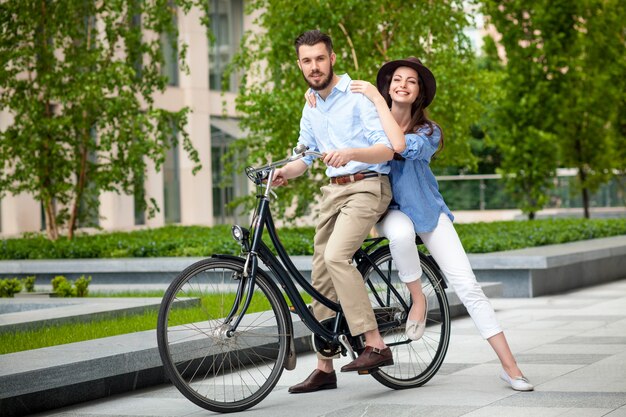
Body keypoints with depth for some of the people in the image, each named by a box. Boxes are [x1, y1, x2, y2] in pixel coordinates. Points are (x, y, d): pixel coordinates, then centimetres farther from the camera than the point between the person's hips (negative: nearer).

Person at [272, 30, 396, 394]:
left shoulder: (358, 97, -9)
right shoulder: (311, 108, 15)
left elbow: (387, 150, -16)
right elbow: (306, 155, 21)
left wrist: (350, 152, -35)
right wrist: (283, 172, -1)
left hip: (367, 187, -8)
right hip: (334, 190, 8)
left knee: (336, 256, -29)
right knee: (321, 276, 4)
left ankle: (376, 346, -27)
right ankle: (324, 368, 12)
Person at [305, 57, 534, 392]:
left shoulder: (429, 132, -8)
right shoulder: (370, 119, -2)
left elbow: (401, 145, -30)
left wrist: (377, 99, -26)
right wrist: (315, 95, -13)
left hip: (427, 210, 0)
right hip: (389, 210, 0)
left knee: (468, 287, -10)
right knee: (400, 232, -41)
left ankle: (510, 367, -7)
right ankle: (417, 299, -14)